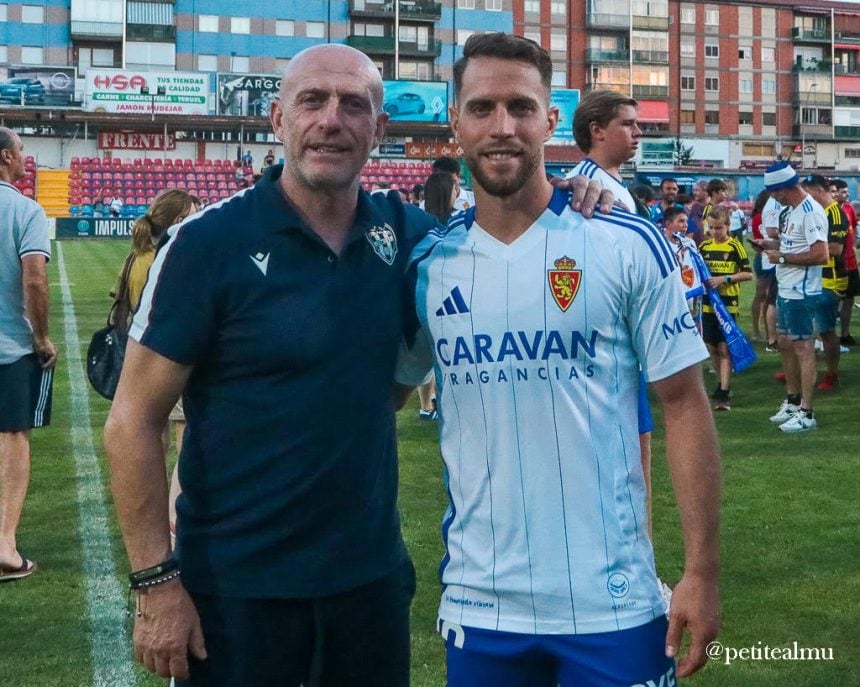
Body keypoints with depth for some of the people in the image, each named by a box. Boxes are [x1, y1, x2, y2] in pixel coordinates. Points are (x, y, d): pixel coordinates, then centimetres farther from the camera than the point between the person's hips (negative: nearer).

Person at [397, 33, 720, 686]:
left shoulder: (628, 246, -7)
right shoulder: (428, 263, 1)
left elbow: (684, 405, -4)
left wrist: (702, 570, -8)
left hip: (612, 604, -2)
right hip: (478, 604, 2)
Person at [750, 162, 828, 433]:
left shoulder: (810, 212, -19)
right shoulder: (793, 210, 12)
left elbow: (820, 254, -25)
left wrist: (782, 257, -19)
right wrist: (770, 244, 8)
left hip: (801, 292, -10)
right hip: (786, 289, 10)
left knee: (802, 348, -5)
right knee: (785, 345, 17)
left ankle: (806, 413, 1)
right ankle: (793, 402, 30)